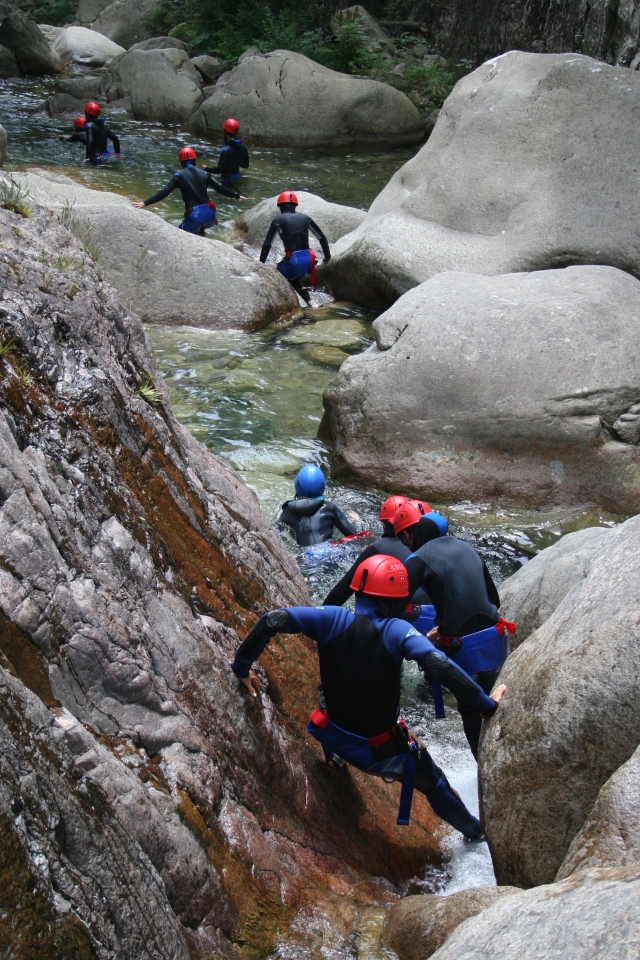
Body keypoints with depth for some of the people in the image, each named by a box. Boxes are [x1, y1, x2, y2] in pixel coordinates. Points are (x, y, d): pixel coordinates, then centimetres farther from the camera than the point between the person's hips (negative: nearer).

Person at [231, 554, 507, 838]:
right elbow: (440, 666, -34)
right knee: (433, 782, 26)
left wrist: (242, 665, -9)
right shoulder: (396, 630, -22)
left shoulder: (332, 619, -15)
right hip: (383, 752, -2)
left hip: (334, 737, 3)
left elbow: (272, 620, -21)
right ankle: (474, 830, 48)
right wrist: (486, 704, -25)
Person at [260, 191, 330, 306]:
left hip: (293, 262, -5)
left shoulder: (278, 220, 4)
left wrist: (261, 262, 9)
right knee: (294, 274, 35)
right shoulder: (305, 217, 13)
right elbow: (322, 237, 15)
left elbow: (267, 243, 1)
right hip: (308, 261, 5)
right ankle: (308, 299, 18)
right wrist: (327, 255, 26)